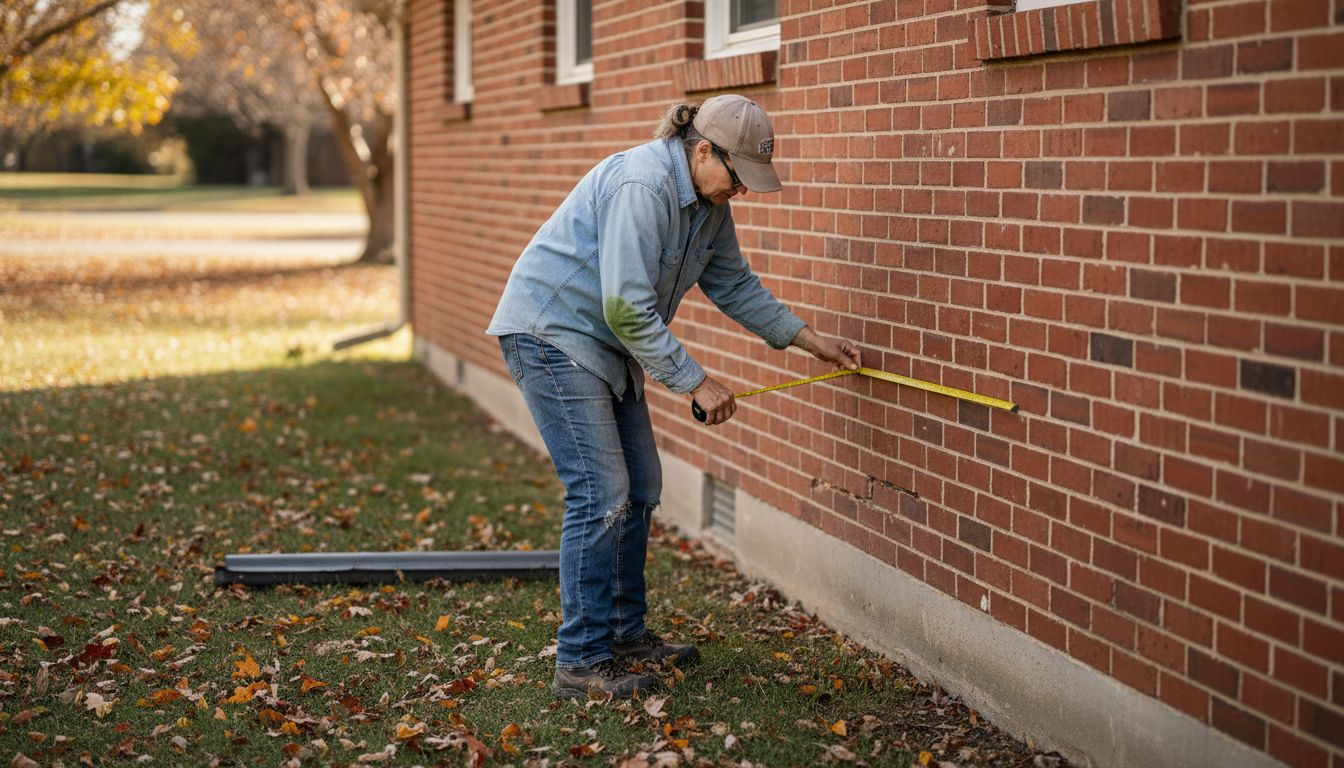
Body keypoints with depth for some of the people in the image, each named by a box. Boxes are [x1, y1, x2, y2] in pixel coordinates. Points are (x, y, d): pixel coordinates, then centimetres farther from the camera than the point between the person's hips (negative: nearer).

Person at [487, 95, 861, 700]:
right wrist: (695, 382, -21)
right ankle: (582, 662, -7)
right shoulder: (643, 185, -26)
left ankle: (626, 634, 24)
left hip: (604, 342, 10)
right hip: (551, 333, -10)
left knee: (640, 487, 12)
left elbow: (733, 283, 17)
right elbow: (627, 308, -27)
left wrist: (810, 340, 15)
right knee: (601, 495, -13)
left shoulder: (708, 202, 4)